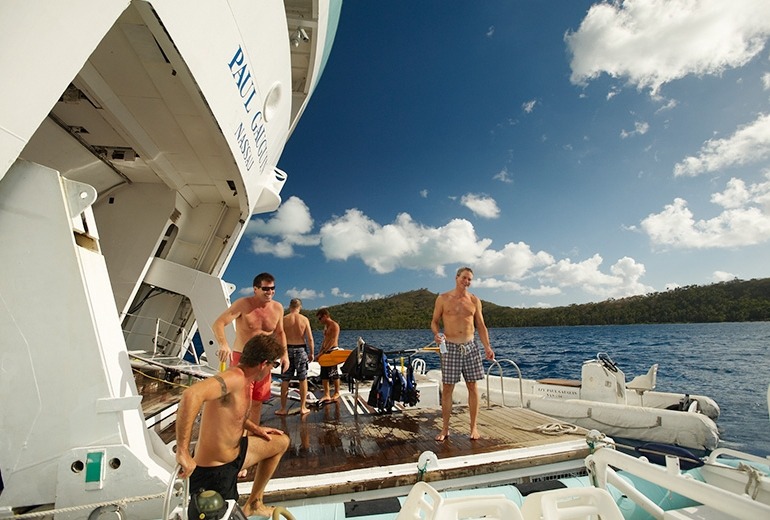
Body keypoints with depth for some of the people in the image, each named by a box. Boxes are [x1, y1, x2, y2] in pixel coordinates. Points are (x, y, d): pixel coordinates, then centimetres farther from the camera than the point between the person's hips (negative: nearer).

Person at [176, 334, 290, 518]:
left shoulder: (244, 380, 0)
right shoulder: (235, 378, -30)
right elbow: (192, 395, -47)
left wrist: (254, 429, 11)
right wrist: (183, 452, -43)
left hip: (233, 453, 9)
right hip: (214, 470, -9)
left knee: (282, 442, 21)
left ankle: (253, 503, 32)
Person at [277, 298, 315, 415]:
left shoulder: (284, 319, -3)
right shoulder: (304, 319, -3)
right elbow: (310, 338, -6)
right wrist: (311, 353, 4)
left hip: (287, 349, 0)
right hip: (301, 349, 0)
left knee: (285, 381, 10)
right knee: (303, 380, 10)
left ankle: (283, 408, 17)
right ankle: (303, 407, 16)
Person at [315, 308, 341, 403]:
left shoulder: (334, 325, -12)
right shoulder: (326, 326, 17)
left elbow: (333, 341, -20)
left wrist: (323, 352, -21)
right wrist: (320, 351, 9)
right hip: (325, 352, 9)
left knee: (334, 374, 1)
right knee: (324, 374, 5)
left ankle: (337, 393, 15)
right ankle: (326, 395, 9)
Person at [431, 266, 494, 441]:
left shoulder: (474, 301, 6)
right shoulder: (443, 299, 0)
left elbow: (481, 326, 8)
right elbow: (434, 321, 4)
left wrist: (487, 347, -3)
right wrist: (436, 334, -17)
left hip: (470, 346, 2)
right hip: (450, 347, -2)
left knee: (472, 387, 6)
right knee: (447, 389, 2)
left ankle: (473, 427, 20)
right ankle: (445, 429, 14)